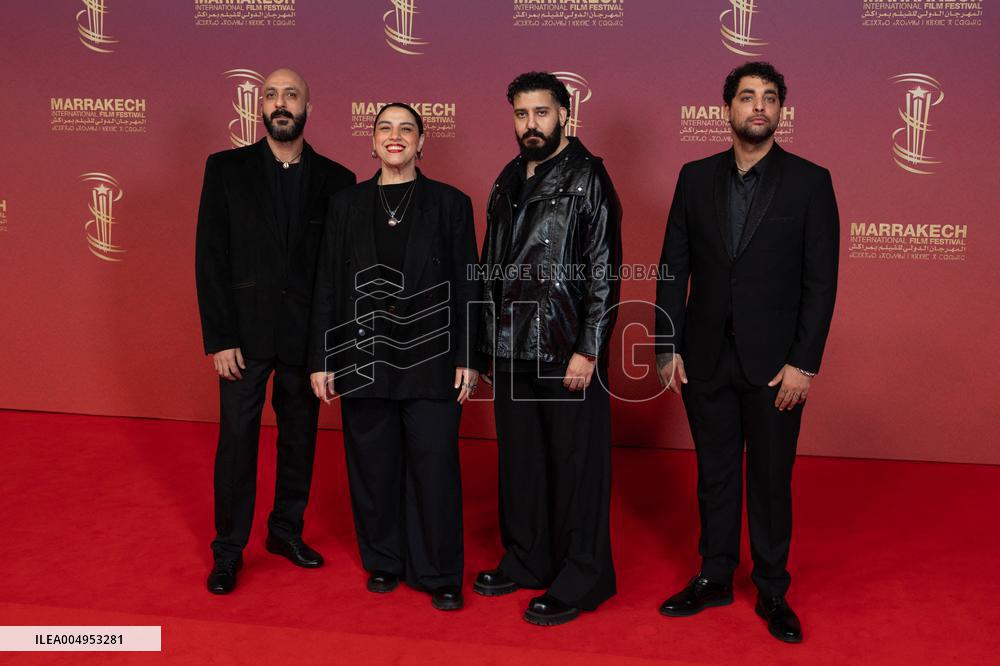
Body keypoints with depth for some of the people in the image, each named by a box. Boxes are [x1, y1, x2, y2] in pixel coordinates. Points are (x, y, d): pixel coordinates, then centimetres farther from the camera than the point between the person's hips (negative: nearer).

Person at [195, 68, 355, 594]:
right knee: (237, 440, 4)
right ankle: (228, 550, 20)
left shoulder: (335, 180, 3)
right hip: (245, 332, -1)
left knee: (300, 438, 12)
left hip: (306, 334, 2)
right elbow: (210, 257, -3)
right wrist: (220, 338, -9)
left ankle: (286, 530, 31)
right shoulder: (226, 169, 1)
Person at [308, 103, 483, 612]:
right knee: (373, 466, 10)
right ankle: (383, 562, 29)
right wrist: (321, 360, 2)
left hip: (430, 359, -2)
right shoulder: (346, 205, 6)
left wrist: (467, 358, -4)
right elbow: (327, 285, 6)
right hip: (363, 356, 2)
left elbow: (467, 286, 1)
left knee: (434, 466, 0)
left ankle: (439, 574, 16)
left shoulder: (450, 204, 2)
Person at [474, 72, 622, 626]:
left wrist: (588, 350, -16)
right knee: (519, 460, 14)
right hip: (512, 349, 7)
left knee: (576, 465, 2)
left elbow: (604, 272, -11)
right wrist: (487, 342, 13)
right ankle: (526, 561, 30)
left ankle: (582, 580, 15)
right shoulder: (509, 181, 14)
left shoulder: (587, 179, -6)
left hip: (567, 351, -6)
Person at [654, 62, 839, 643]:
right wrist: (668, 346, 0)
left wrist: (804, 363, -11)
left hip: (775, 363, -2)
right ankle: (715, 579, 29)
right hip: (706, 358, 2)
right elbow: (674, 267, 5)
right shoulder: (696, 178, 5)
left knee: (771, 480, 9)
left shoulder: (809, 181, -3)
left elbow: (821, 280, -5)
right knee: (715, 475, 14)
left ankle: (772, 591, 25)